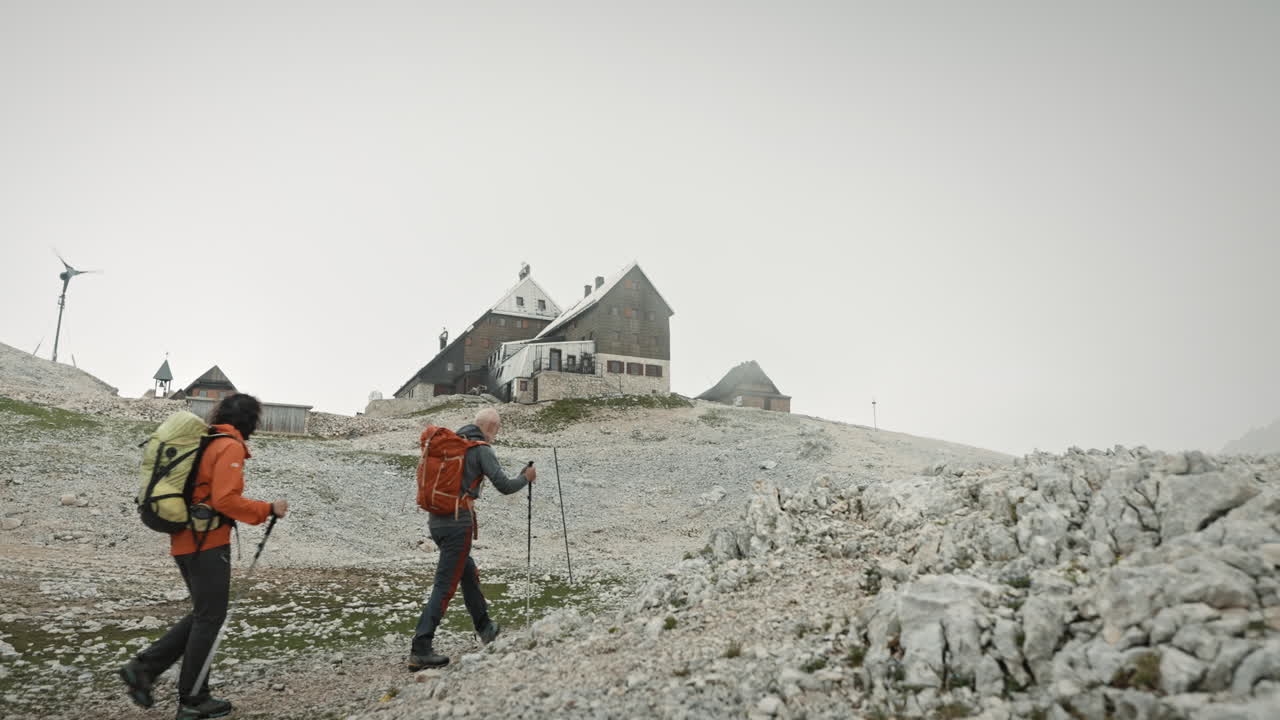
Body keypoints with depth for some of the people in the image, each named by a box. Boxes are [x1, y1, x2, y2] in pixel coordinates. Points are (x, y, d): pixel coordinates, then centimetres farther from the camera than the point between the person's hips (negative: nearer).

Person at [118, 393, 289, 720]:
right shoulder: (231, 447, -14)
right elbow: (225, 500, -22)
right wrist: (268, 510, -13)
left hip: (183, 542, 9)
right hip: (208, 543, -9)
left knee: (202, 615, 19)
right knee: (209, 619, 2)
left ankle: (144, 668, 12)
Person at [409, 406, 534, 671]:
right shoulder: (481, 449, -9)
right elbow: (504, 486, -13)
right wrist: (526, 478, 7)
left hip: (435, 520, 8)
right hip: (458, 523, -8)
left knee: (469, 574, 24)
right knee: (444, 586, -5)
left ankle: (485, 629, 38)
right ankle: (420, 651, -6)